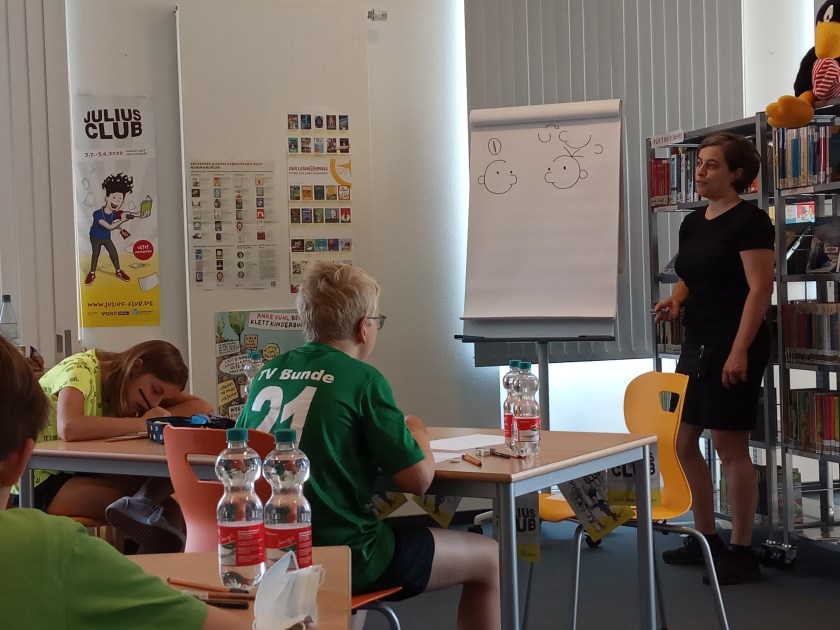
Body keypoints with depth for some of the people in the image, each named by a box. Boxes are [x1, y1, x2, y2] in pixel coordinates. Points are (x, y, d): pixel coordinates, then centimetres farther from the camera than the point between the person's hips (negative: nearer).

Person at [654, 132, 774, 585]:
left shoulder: (749, 221, -11)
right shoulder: (692, 223, 13)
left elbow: (760, 289, -16)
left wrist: (740, 350, -23)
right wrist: (674, 300, 1)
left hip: (734, 346, -8)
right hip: (696, 345, 8)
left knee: (730, 446, -5)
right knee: (683, 444, 10)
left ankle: (741, 552, 6)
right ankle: (706, 539, 24)